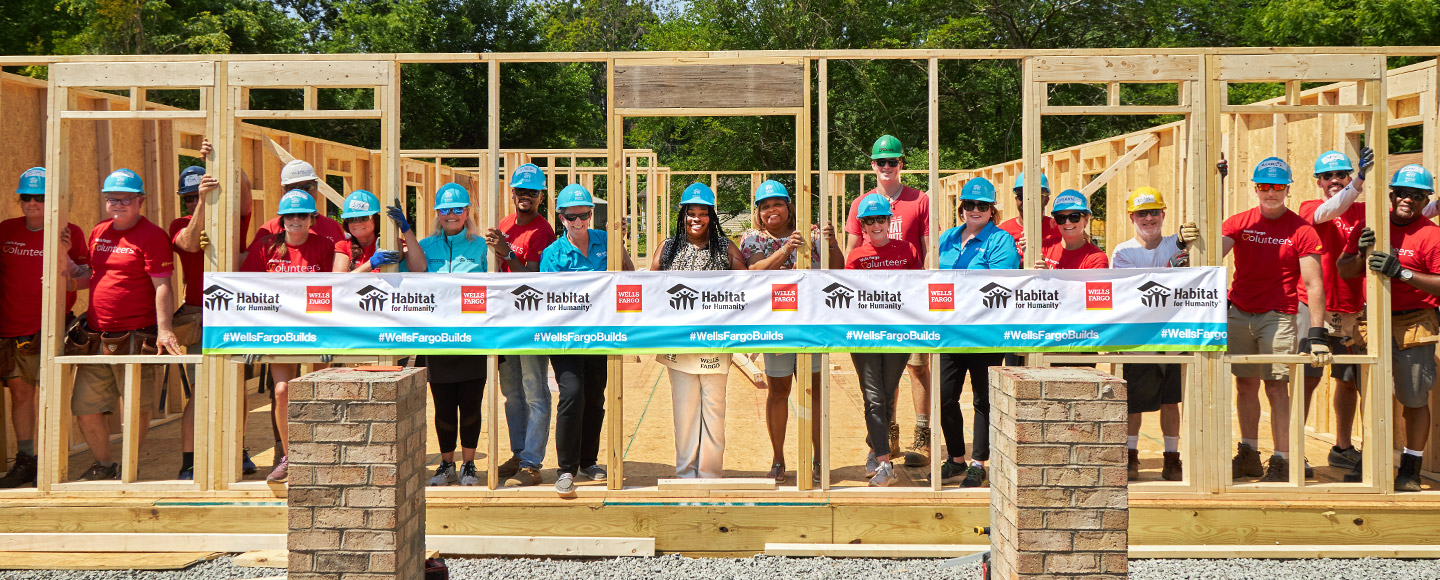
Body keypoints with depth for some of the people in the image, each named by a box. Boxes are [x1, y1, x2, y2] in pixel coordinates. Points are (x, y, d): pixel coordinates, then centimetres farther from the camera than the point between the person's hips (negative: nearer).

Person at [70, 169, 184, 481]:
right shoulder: (99, 233, 14)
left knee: (137, 407, 3)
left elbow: (162, 286, -13)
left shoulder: (152, 236, -7)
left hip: (135, 337, -7)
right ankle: (103, 464, 27)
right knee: (85, 407, 9)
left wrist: (163, 329, -20)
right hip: (96, 337, 7)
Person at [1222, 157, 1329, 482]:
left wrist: (1317, 334, -21)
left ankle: (1281, 462, 0)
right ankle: (1249, 455, 22)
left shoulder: (1301, 231, -6)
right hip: (1238, 314, 4)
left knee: (1276, 386, -7)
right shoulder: (1239, 223, 4)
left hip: (1278, 316, -3)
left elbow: (1313, 285, -12)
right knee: (1245, 384, 10)